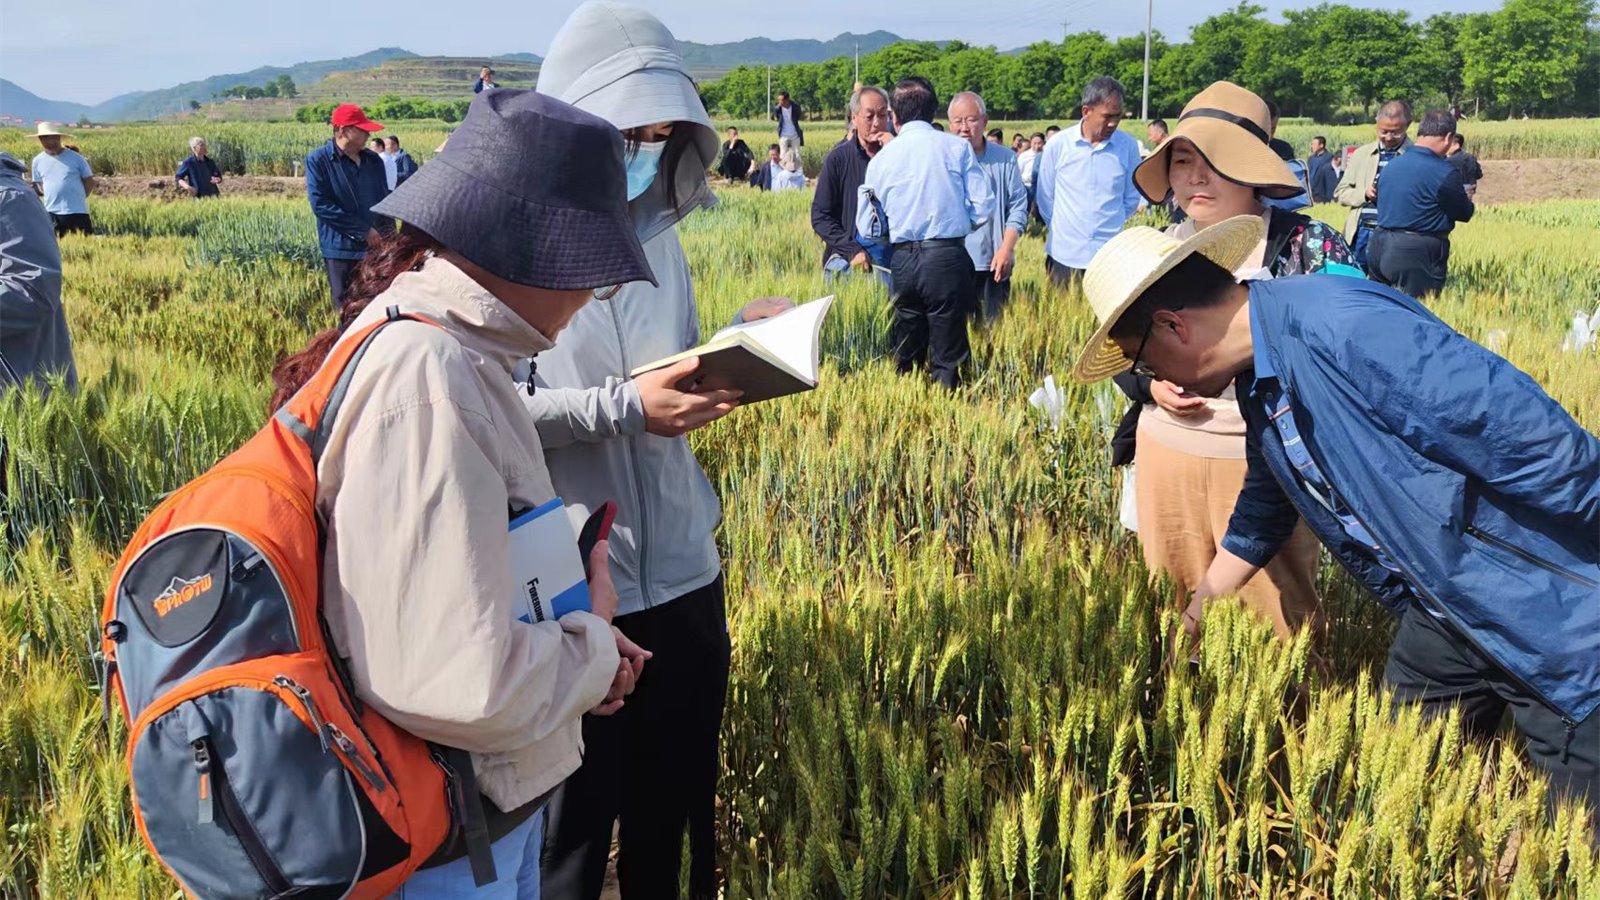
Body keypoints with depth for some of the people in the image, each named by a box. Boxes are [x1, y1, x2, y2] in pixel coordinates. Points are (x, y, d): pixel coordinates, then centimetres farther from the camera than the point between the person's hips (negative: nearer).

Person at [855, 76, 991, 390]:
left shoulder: (881, 158, 3)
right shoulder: (957, 147, -1)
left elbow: (868, 227, 6)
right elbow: (983, 207, -2)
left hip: (902, 259, 2)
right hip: (948, 256, -2)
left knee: (906, 353, 15)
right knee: (947, 354, 4)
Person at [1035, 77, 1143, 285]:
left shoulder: (1128, 146, -2)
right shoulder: (1057, 145, -5)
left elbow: (1131, 199, 9)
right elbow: (1044, 198, 6)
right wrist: (1063, 228, 12)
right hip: (1064, 256, 0)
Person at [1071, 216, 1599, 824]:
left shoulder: (1345, 328, -28)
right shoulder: (1259, 381, 3)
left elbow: (1539, 442, -29)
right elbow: (1263, 512, 20)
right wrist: (1193, 615, 27)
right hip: (1446, 612, 9)